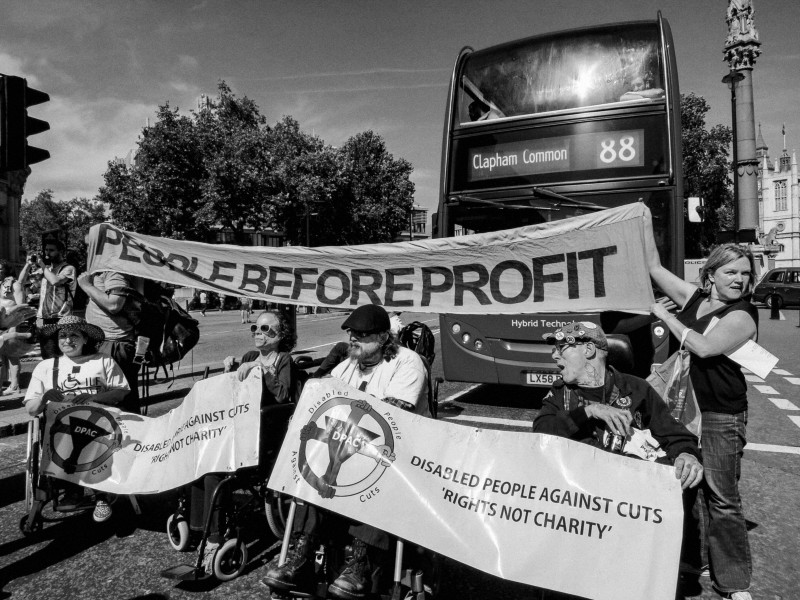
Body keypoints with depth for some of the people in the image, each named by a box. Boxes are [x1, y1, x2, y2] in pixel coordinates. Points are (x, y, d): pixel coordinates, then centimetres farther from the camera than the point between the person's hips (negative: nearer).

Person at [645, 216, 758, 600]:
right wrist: (646, 223, 11)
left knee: (722, 501, 2)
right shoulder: (694, 297, 6)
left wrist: (665, 315, -14)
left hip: (719, 418, -5)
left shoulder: (742, 316, -10)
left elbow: (704, 347, -24)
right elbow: (654, 268, 11)